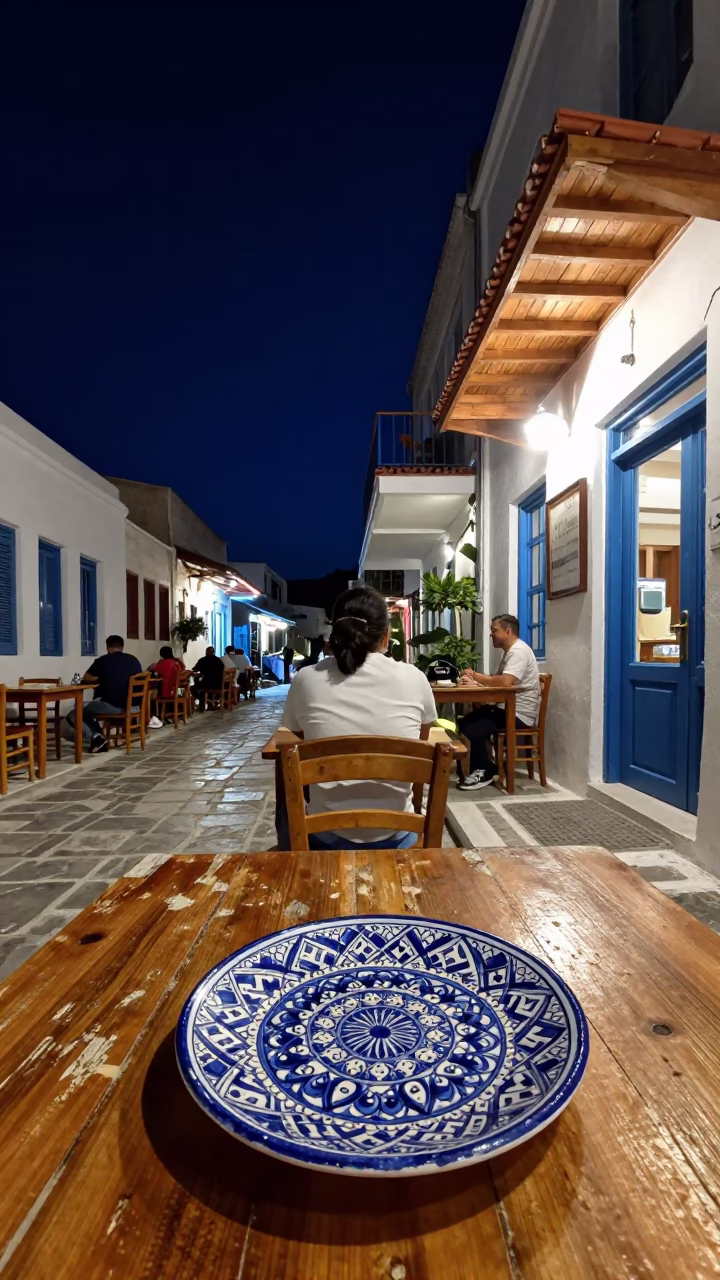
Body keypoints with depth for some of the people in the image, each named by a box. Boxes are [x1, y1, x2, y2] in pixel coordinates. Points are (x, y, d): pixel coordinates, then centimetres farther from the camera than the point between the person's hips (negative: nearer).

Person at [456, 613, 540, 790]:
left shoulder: (518, 651, -18)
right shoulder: (509, 651, 16)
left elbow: (505, 682, -32)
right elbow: (497, 680, 13)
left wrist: (476, 676, -18)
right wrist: (475, 679, -7)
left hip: (520, 714, -11)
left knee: (471, 730, -20)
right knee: (464, 723, 7)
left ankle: (486, 772, 1)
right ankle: (482, 769, 13)